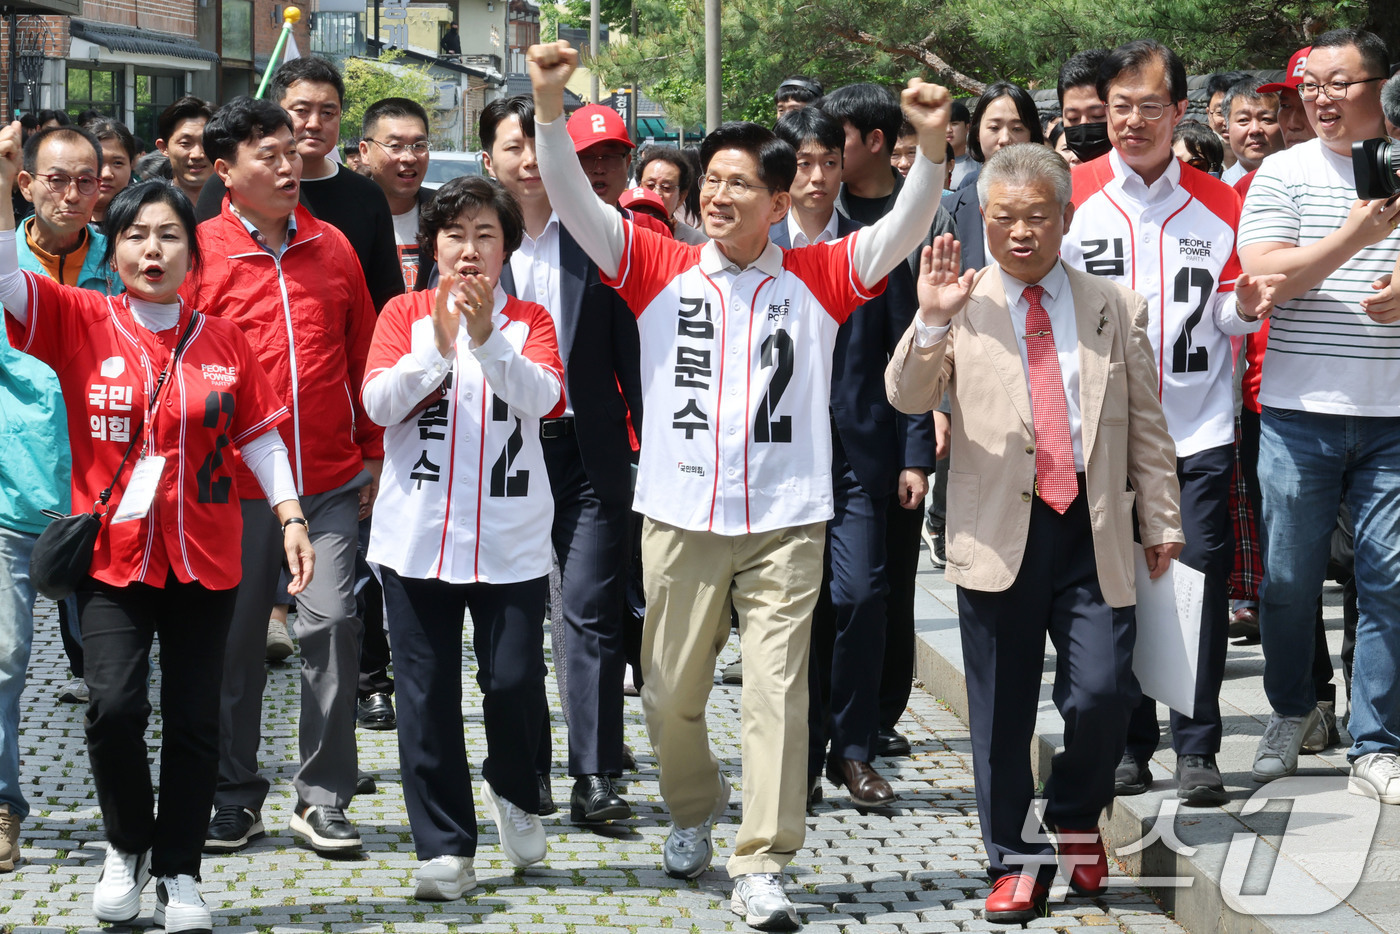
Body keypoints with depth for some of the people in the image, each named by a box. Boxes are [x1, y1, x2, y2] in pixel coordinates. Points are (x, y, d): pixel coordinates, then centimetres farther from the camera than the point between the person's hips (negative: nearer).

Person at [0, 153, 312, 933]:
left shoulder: (224, 341, 3)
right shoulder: (81, 323, -1)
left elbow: (260, 434, 8)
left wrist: (291, 517, 1)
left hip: (205, 560, 2)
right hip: (113, 554, -1)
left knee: (195, 722, 4)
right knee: (115, 706, -14)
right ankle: (127, 846, 13)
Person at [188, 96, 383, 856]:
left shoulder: (332, 247, 8)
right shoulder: (199, 253, -1)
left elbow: (363, 355, 13)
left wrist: (373, 454, 12)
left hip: (331, 480, 2)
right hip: (237, 481, -2)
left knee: (331, 624, -5)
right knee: (235, 639, 6)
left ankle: (322, 797, 6)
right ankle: (234, 795, 20)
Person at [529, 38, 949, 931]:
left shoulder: (817, 278, 4)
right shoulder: (662, 270, 4)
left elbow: (905, 228, -6)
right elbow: (575, 202, -4)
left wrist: (932, 144, -23)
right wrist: (550, 104, -18)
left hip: (784, 524, -1)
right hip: (680, 520, 1)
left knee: (776, 694, -5)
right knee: (672, 695, 12)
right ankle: (694, 809, 39)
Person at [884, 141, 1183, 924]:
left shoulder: (1116, 308, 11)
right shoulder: (960, 307, 6)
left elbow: (1147, 425, 12)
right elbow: (907, 398, -7)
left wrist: (1163, 521, 9)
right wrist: (931, 319, -22)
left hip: (1095, 534, 1)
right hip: (999, 532, 0)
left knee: (1104, 694, -9)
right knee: (1002, 712, 5)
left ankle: (1077, 817, 19)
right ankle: (1017, 860, 19)